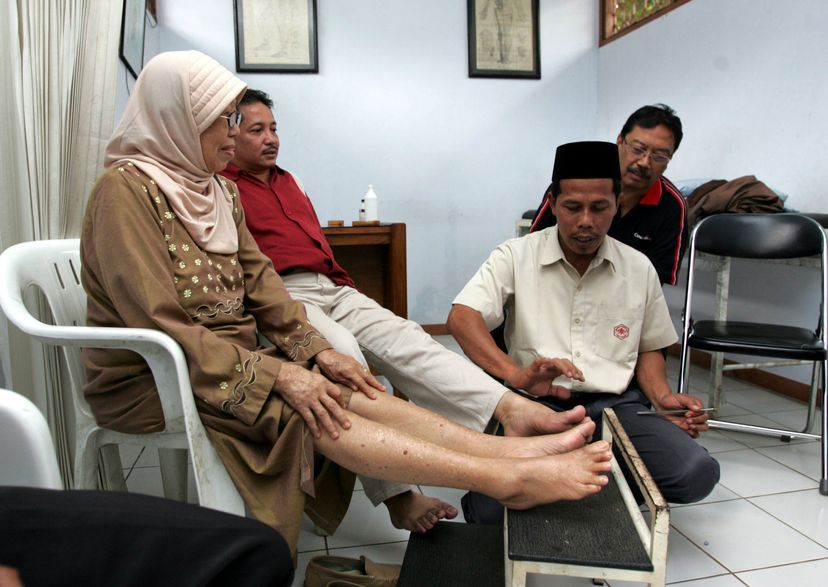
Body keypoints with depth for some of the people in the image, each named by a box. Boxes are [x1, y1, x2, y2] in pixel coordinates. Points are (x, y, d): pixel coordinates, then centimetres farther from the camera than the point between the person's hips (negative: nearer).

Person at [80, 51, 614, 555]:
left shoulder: (218, 190, 9)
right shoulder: (126, 191, -17)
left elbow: (259, 281, 6)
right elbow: (162, 327, -23)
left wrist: (316, 351, -8)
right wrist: (277, 374, -25)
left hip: (225, 361, 7)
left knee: (347, 390, -17)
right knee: (308, 411, -27)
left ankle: (515, 450, -25)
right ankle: (508, 479, -33)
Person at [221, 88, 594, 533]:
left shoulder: (286, 181, 30)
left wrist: (346, 287, 16)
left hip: (331, 288, 7)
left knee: (401, 337, -19)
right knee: (345, 357, -34)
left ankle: (510, 409, -38)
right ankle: (396, 495, -32)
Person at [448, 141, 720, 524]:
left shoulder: (639, 268, 12)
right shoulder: (516, 256, 1)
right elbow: (461, 318, -12)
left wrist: (664, 398, 1)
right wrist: (515, 374, -29)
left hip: (616, 405, 3)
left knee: (696, 473, -24)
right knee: (490, 506, -28)